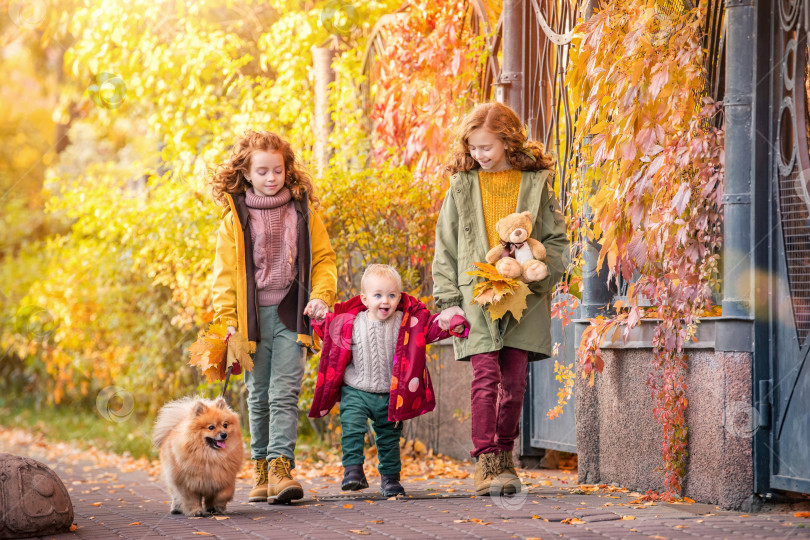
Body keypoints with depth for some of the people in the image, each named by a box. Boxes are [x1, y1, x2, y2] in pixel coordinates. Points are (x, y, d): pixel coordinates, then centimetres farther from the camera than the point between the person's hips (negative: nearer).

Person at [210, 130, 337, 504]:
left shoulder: (302, 211, 7)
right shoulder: (234, 217, 5)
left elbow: (323, 258, 12)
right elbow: (225, 274, 6)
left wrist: (321, 296, -4)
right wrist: (228, 320, -3)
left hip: (290, 316, -1)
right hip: (252, 316, 1)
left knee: (284, 393, -11)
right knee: (258, 396, 7)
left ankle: (280, 467, -17)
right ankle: (260, 470, 15)